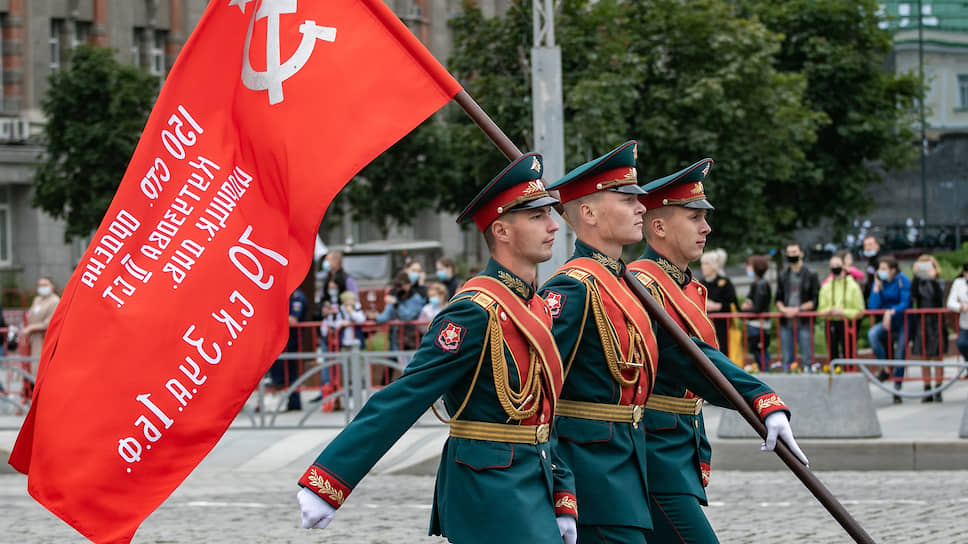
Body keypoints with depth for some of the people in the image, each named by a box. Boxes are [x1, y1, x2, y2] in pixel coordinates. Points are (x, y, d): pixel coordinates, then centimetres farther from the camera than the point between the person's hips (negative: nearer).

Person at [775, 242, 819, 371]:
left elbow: (815, 300, -3)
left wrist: (798, 309, -13)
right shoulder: (783, 276, 15)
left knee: (807, 359, -5)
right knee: (787, 360, 5)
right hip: (786, 322, 4)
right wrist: (783, 308, -5)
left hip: (804, 322, -4)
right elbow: (778, 298, 17)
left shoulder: (810, 275, 1)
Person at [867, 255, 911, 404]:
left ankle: (897, 390, 7)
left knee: (900, 356, -5)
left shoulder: (902, 281, -10)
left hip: (903, 320, -3)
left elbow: (905, 304, -16)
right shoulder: (879, 282, 1)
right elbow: (873, 307, -8)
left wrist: (891, 312, -30)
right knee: (872, 333, -28)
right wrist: (877, 286, -11)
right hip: (887, 320, 3)